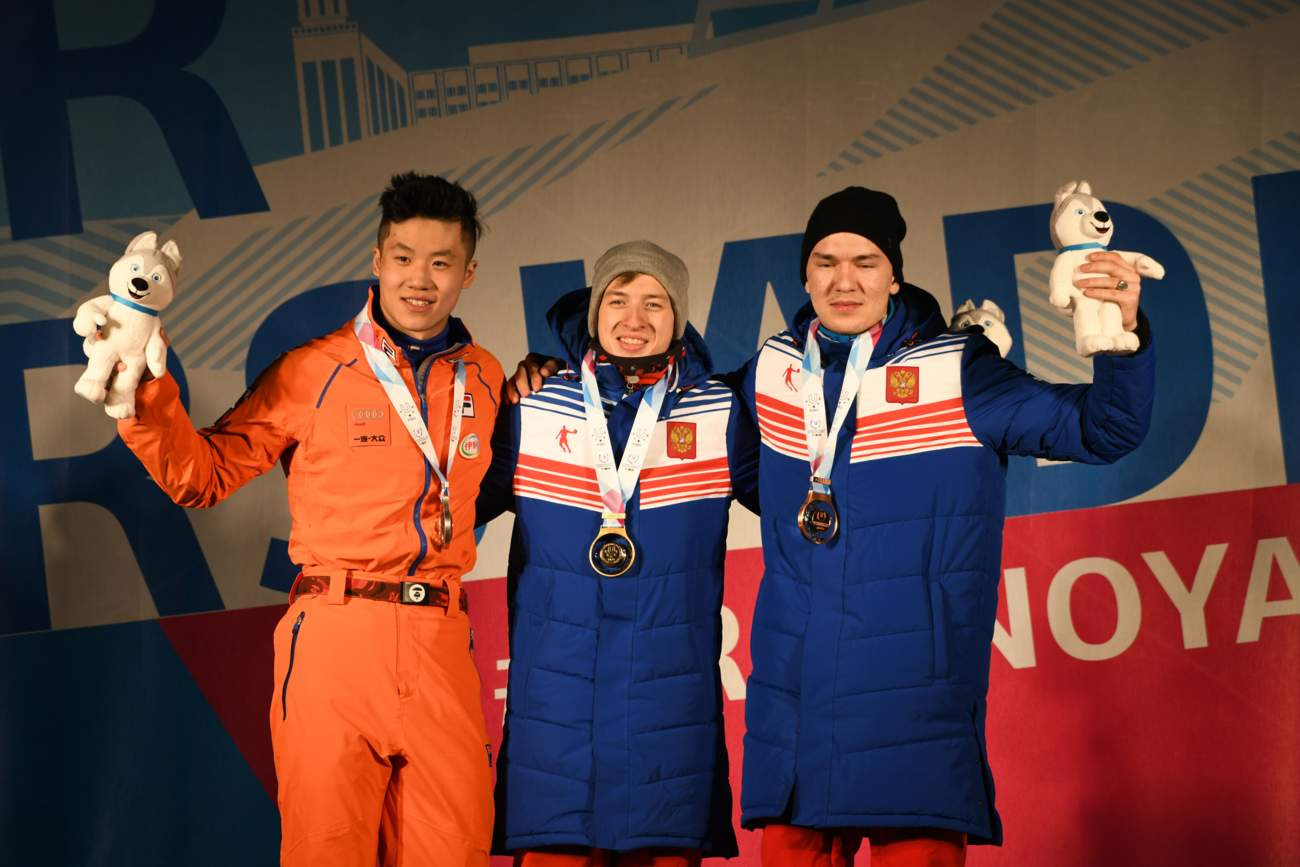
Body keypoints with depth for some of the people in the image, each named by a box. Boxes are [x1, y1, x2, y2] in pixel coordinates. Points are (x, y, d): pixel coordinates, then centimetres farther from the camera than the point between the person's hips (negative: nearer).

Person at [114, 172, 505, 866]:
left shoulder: (483, 378, 13)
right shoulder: (313, 373, 2)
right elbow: (203, 476, 2)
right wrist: (144, 396, -13)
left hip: (441, 643, 3)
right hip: (336, 633, -3)